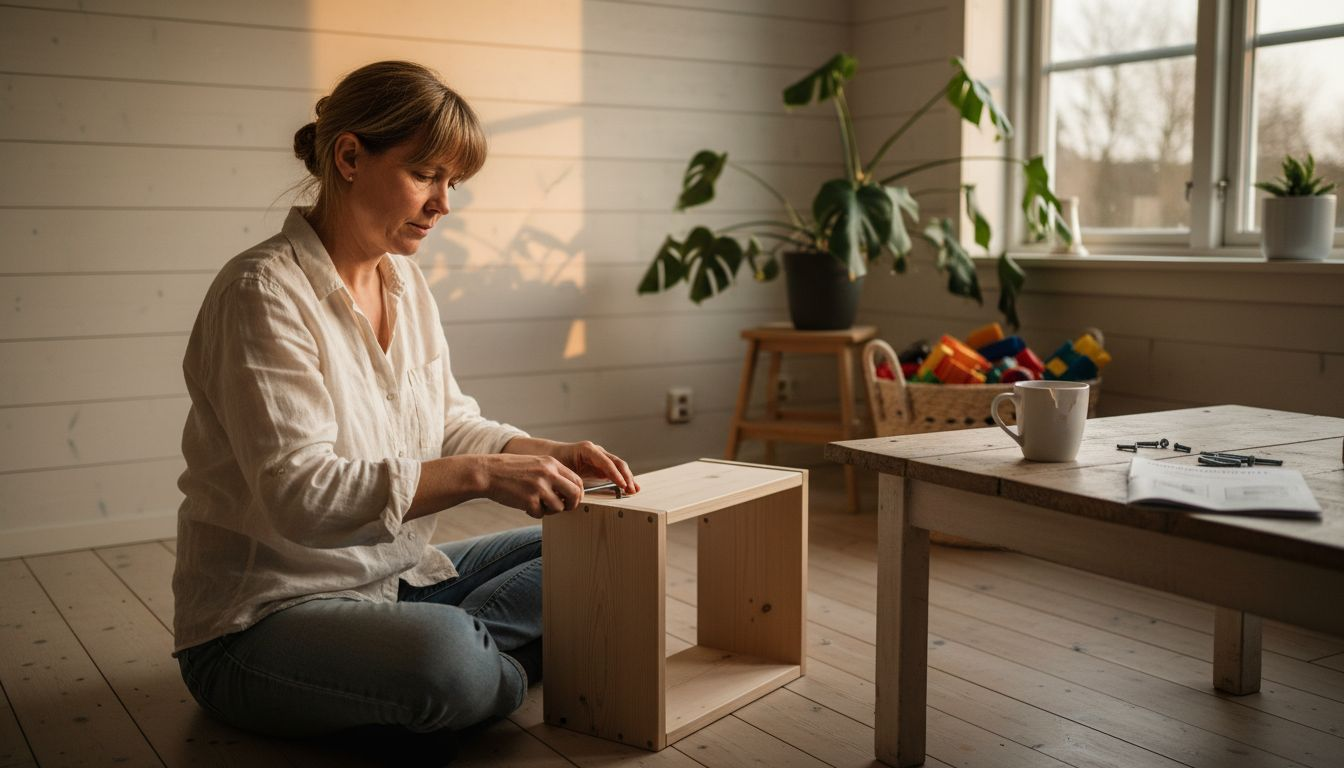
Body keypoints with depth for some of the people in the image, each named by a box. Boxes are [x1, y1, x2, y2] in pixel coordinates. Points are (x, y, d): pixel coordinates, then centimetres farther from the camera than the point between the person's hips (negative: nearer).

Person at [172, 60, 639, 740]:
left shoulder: (405, 282, 7)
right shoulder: (263, 293, -19)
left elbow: (452, 426, 12)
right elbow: (297, 492, -27)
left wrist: (552, 454, -7)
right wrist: (482, 474, -31)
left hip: (397, 576, 9)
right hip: (263, 616, -9)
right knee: (449, 660, -38)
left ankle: (466, 647, -15)